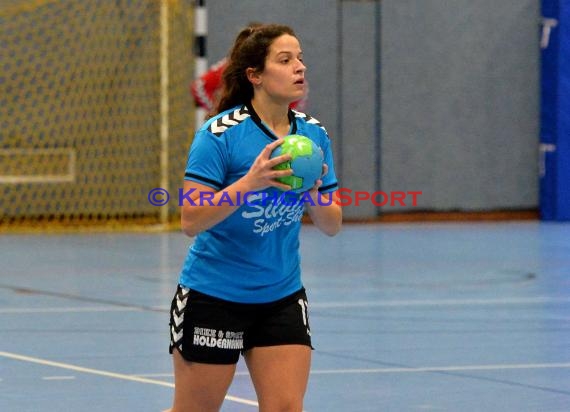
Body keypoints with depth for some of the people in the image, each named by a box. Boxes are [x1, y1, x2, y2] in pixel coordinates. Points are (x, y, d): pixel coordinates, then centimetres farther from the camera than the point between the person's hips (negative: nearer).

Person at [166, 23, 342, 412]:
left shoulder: (314, 135, 0)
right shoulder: (220, 133, -16)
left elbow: (333, 225, 2)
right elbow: (191, 220, -21)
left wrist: (313, 195, -19)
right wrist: (249, 183, -33)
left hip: (282, 297, 4)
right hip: (213, 296, -4)